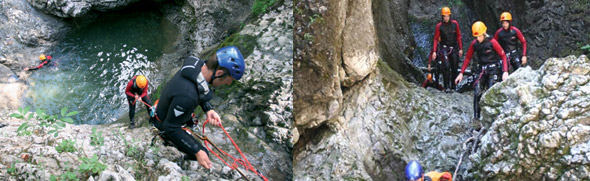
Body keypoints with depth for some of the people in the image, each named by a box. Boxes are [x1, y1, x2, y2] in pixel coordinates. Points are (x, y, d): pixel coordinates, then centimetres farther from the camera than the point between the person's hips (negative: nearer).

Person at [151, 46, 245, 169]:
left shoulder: (198, 64, -22)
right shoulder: (187, 95, -48)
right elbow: (171, 128, -34)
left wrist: (208, 110, -15)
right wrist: (197, 152, -31)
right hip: (167, 127, -8)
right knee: (202, 154, -5)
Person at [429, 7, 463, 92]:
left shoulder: (455, 24, -1)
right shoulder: (439, 26, -6)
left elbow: (458, 36, 6)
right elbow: (436, 39, -1)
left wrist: (460, 49, 3)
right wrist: (434, 51, -9)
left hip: (454, 48, 3)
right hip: (444, 48, -3)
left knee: (454, 68, 3)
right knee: (446, 66, -17)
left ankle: (453, 87, 13)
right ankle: (447, 87, -13)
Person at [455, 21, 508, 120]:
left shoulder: (492, 42, -12)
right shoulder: (474, 44, 0)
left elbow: (503, 56, -8)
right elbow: (467, 58, 9)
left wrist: (505, 71, -17)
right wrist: (461, 73, 4)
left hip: (493, 69, -4)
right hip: (482, 70, 4)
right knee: (477, 93, -7)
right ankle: (476, 117, 0)